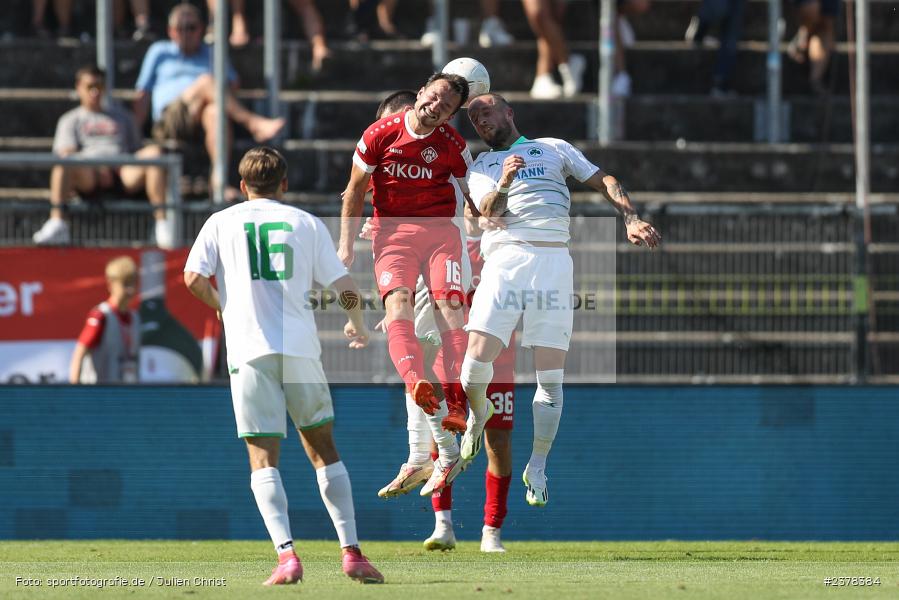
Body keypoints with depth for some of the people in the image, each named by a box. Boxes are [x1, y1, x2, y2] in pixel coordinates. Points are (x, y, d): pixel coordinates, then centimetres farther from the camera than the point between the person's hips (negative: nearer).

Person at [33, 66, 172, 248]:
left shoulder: (120, 114, 34)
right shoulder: (70, 120, 24)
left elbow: (137, 148, 28)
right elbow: (66, 153, 5)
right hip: (89, 175, -2)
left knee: (154, 152, -27)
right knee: (63, 161, -35)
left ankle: (161, 222, -38)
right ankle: (57, 223, -47)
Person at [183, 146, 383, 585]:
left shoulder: (222, 222, 10)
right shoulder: (306, 223, 11)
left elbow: (194, 279, -2)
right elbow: (345, 287, 8)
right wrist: (357, 324, 28)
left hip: (249, 349, -1)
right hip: (300, 347, 1)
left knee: (263, 458, -1)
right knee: (322, 449, 13)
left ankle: (286, 555, -18)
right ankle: (351, 553, 7)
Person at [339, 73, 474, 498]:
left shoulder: (453, 146, 2)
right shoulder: (379, 135, -2)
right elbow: (356, 191, 8)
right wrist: (346, 243, 4)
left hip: (440, 230, 1)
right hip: (392, 230, -1)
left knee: (449, 305, -20)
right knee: (397, 302, -26)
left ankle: (454, 405, -28)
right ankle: (417, 385, -50)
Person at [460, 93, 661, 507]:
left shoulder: (554, 148, 23)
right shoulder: (480, 167, 21)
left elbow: (603, 181, 17)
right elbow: (488, 212, 1)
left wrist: (631, 218, 0)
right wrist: (503, 185, -20)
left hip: (554, 260, 0)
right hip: (504, 260, 0)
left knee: (551, 376, -6)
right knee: (477, 357, -16)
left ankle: (536, 469, 4)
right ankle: (477, 415, 17)